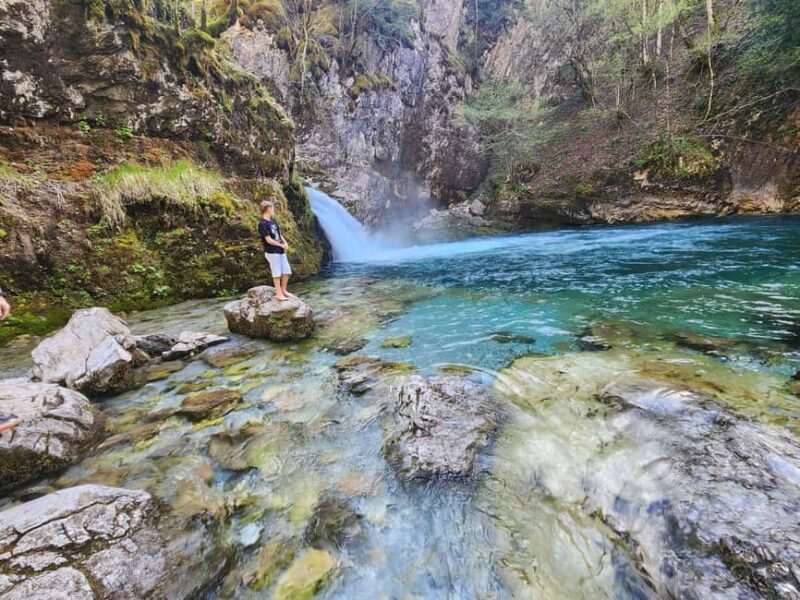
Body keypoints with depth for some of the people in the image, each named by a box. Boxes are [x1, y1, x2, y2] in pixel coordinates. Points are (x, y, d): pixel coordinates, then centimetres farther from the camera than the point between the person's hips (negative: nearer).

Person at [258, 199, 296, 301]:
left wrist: (285, 242, -1)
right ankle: (278, 293, 8)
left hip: (281, 251, 8)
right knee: (277, 273, -2)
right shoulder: (262, 223, -12)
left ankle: (284, 290, 25)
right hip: (272, 252, -8)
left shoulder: (273, 221, 13)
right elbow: (268, 240, -15)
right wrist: (281, 245, -8)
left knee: (287, 271, 11)